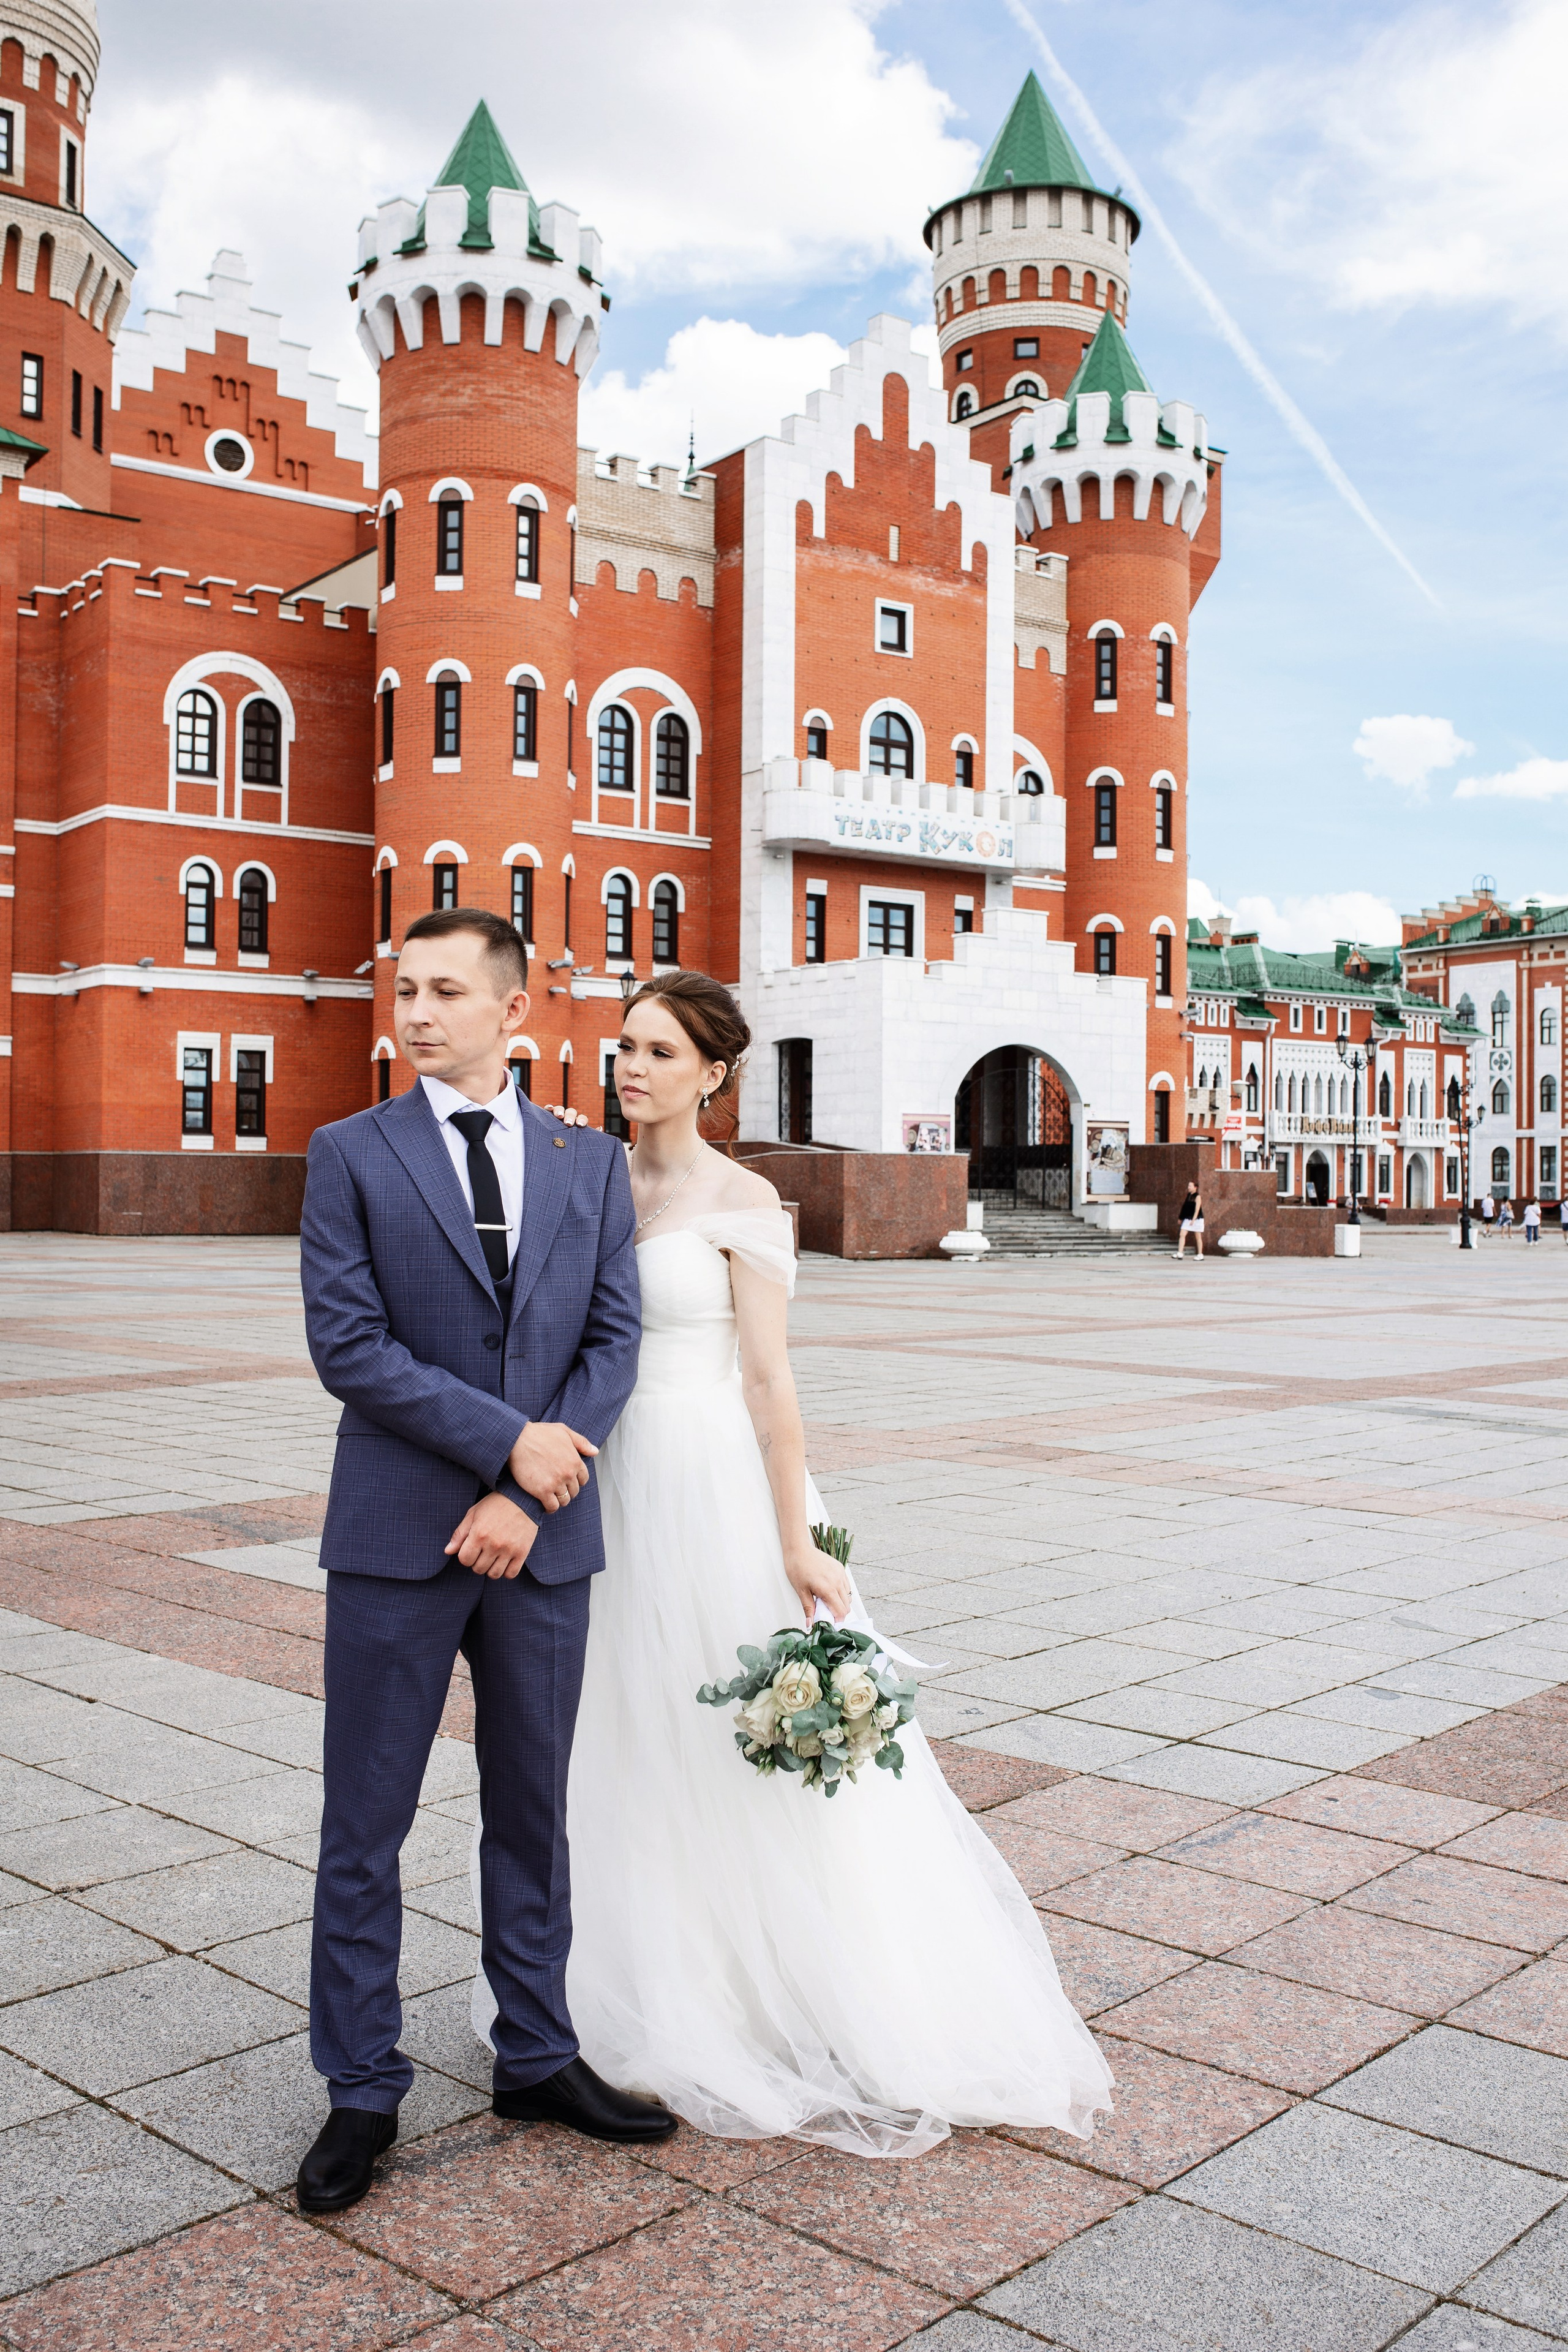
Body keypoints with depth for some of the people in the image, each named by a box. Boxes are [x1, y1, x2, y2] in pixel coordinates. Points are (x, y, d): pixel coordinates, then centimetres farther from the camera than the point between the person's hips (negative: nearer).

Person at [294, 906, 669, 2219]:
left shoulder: (592, 1165, 7)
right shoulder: (351, 1155, -1)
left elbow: (615, 1344, 1)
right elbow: (348, 1345, -9)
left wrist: (524, 1498, -10)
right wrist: (509, 1440, -15)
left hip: (542, 1537, 2)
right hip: (396, 1539, -2)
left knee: (534, 1815, 14)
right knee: (366, 1828, 5)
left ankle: (538, 2058, 30)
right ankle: (363, 2093, 20)